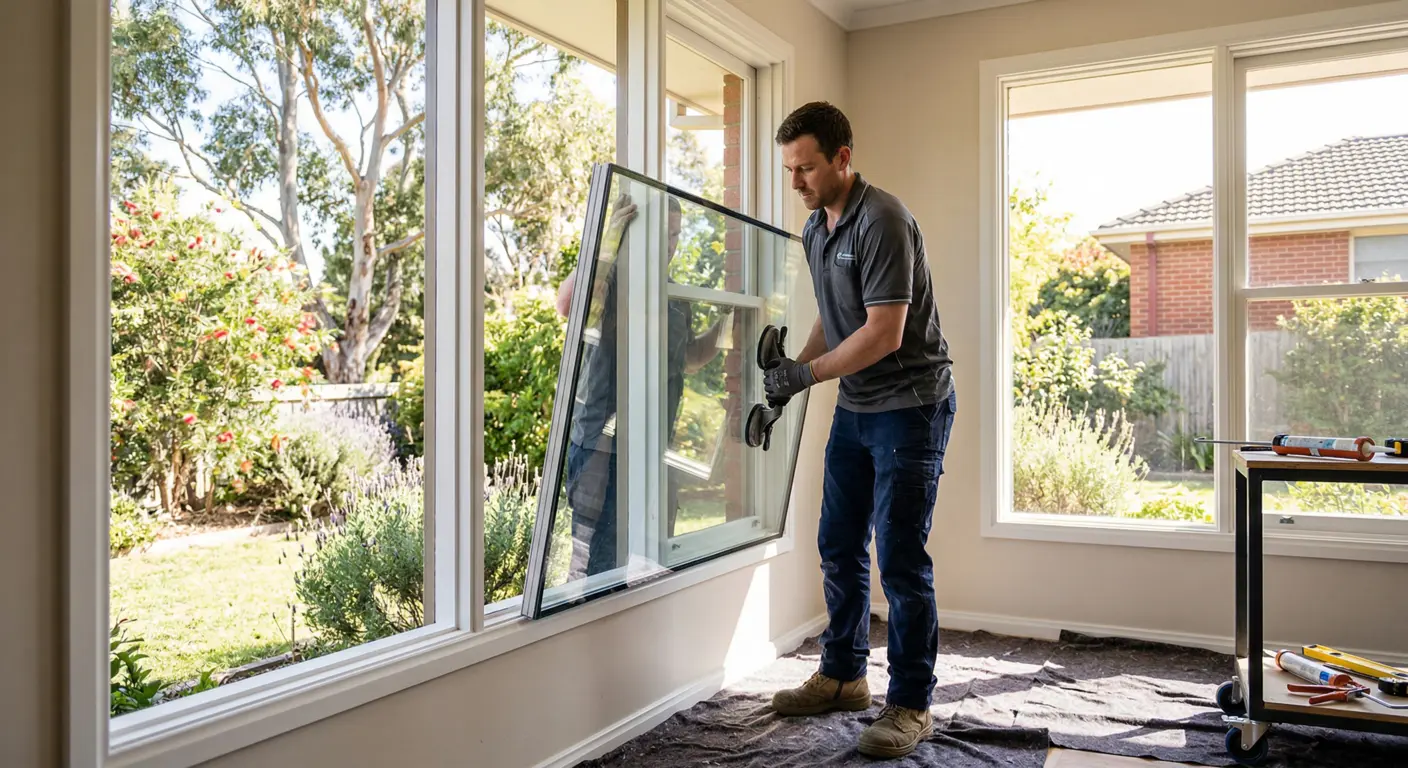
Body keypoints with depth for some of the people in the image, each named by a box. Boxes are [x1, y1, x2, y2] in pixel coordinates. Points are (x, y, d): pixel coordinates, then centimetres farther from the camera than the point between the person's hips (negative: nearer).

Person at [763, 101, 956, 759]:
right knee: (839, 549, 13)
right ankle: (843, 677, 28)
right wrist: (788, 376, 6)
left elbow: (885, 333, -23)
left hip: (909, 404, -9)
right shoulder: (815, 228, 9)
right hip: (854, 408, 9)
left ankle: (910, 705, 8)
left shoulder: (882, 221, -18)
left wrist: (807, 373, -18)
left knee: (900, 559, -5)